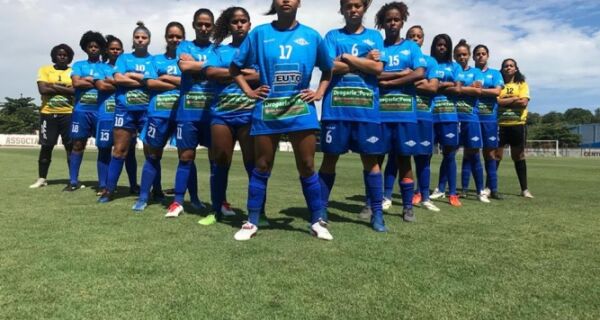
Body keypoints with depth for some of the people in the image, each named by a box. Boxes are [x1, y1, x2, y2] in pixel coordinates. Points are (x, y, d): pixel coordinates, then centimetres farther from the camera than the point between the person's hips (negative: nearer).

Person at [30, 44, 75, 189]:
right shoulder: (45, 70, 5)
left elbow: (76, 90, -11)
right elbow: (43, 89, -9)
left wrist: (55, 86, -12)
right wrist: (65, 88, -10)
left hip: (68, 114, -1)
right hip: (48, 114, 1)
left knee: (71, 146, 1)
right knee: (46, 146, 5)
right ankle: (41, 179, 15)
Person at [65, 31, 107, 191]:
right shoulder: (78, 65, 12)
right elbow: (76, 83, -4)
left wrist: (88, 79, -7)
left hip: (101, 110, -1)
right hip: (81, 110, 1)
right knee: (78, 144, 4)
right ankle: (73, 181, 12)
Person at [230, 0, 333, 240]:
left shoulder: (312, 36, 7)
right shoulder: (259, 34, 5)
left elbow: (328, 70, 19)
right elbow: (235, 68, 12)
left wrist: (319, 93, 6)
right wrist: (249, 91, 1)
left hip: (301, 111, 0)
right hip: (267, 111, 0)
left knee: (307, 167, 4)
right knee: (261, 167, 6)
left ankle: (317, 221, 16)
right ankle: (251, 222, 17)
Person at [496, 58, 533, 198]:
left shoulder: (522, 84, 7)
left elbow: (524, 102, -8)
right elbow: (496, 101, -9)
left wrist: (504, 100, -7)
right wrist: (514, 98, -9)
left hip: (518, 125, 0)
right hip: (500, 124, 0)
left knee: (519, 157, 7)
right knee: (496, 156, 0)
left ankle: (524, 189, 13)